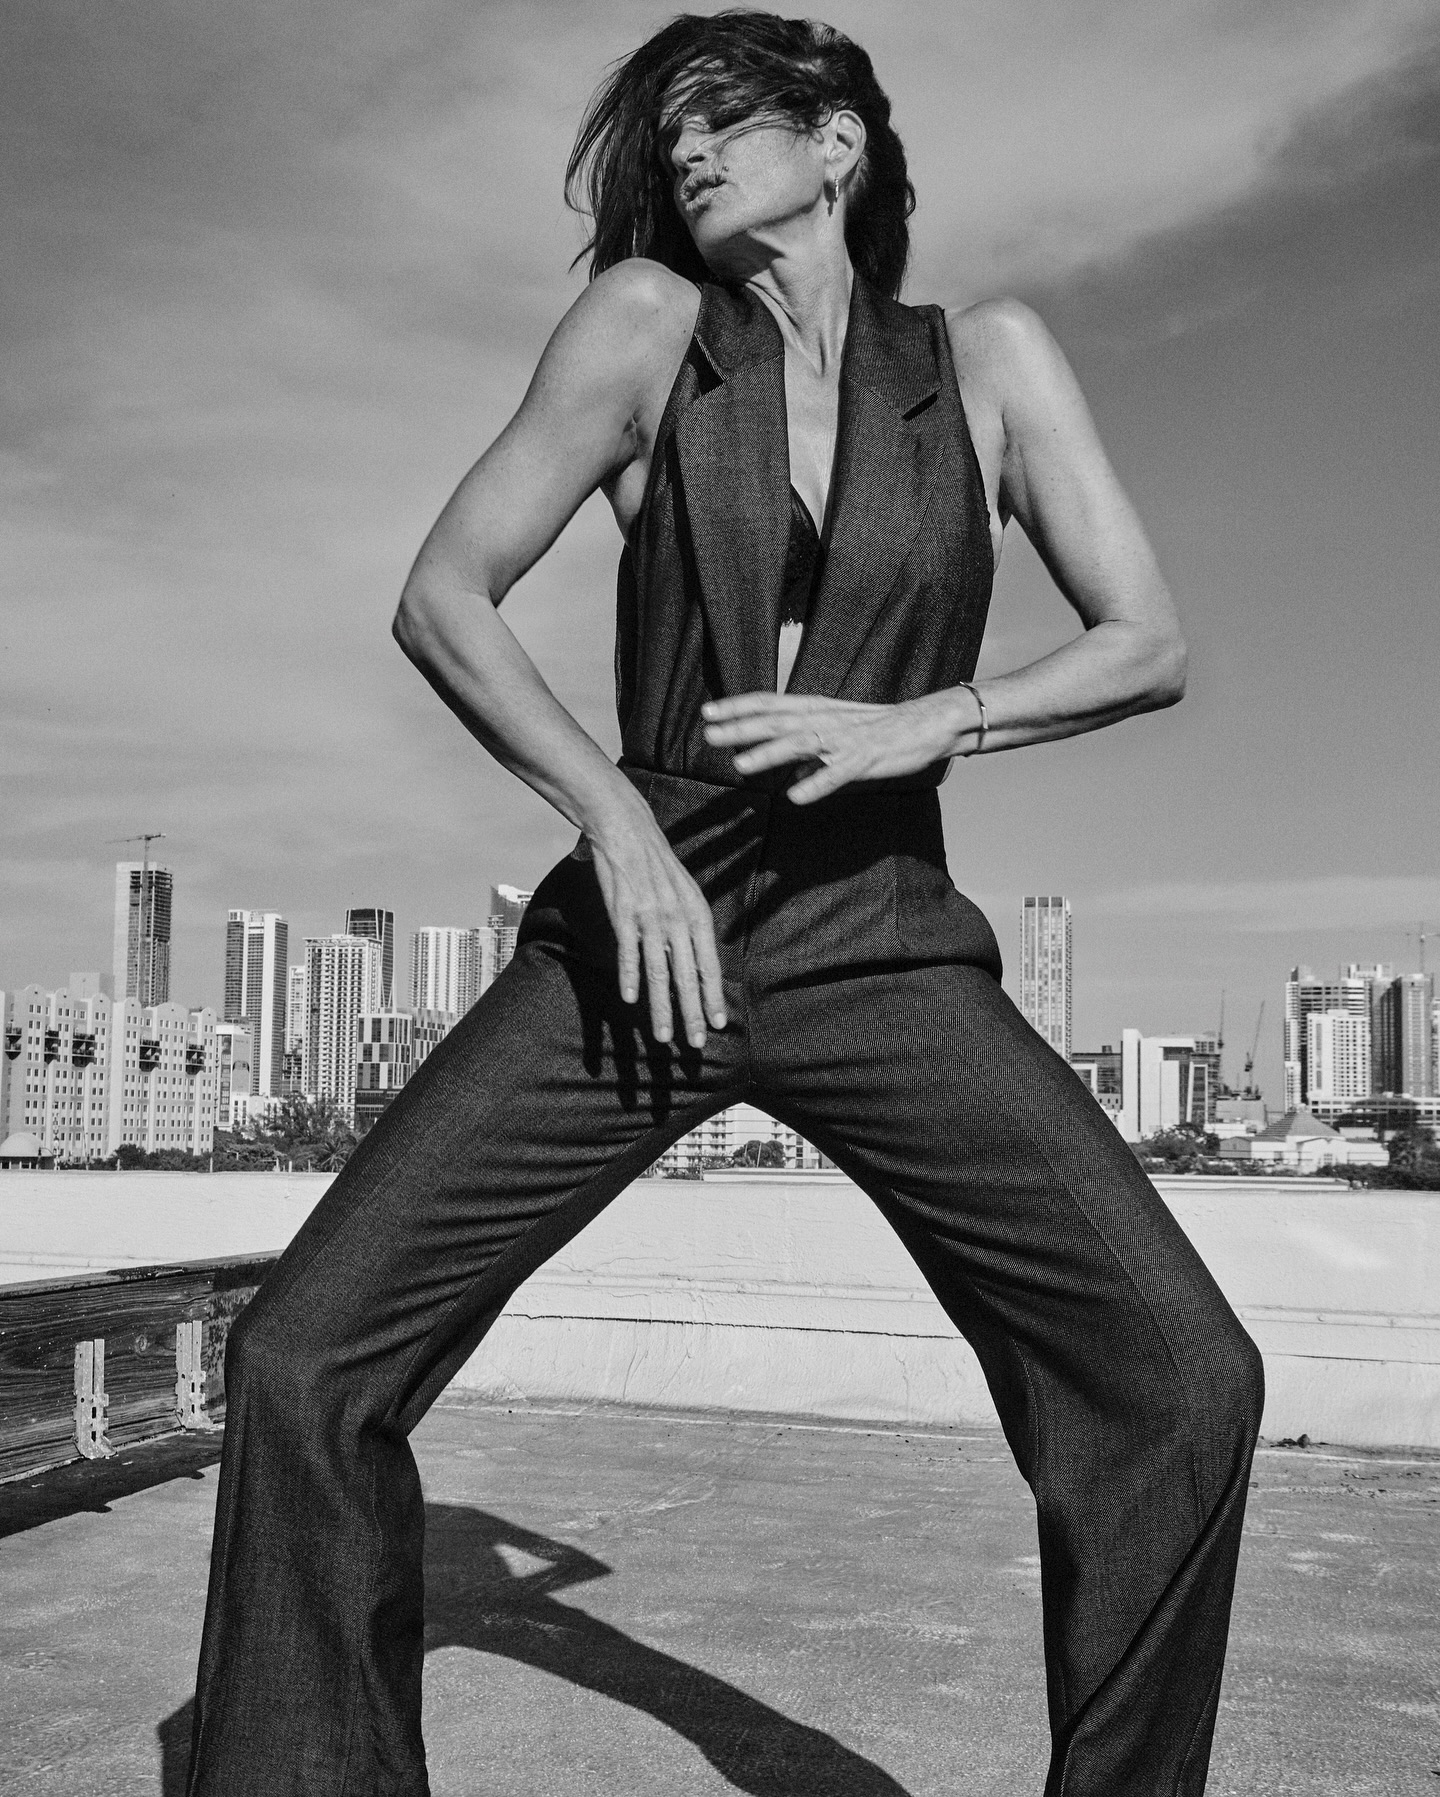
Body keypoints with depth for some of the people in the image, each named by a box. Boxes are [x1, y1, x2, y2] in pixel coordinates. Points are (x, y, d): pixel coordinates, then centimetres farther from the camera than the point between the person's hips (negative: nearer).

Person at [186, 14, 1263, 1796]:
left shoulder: (987, 358, 5)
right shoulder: (646, 321, 2)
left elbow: (1150, 647, 2)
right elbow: (441, 599, -2)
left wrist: (923, 723, -14)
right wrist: (616, 819, -15)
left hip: (882, 956, 0)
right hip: (635, 937, 0)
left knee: (1182, 1375, -16)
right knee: (302, 1359, -13)